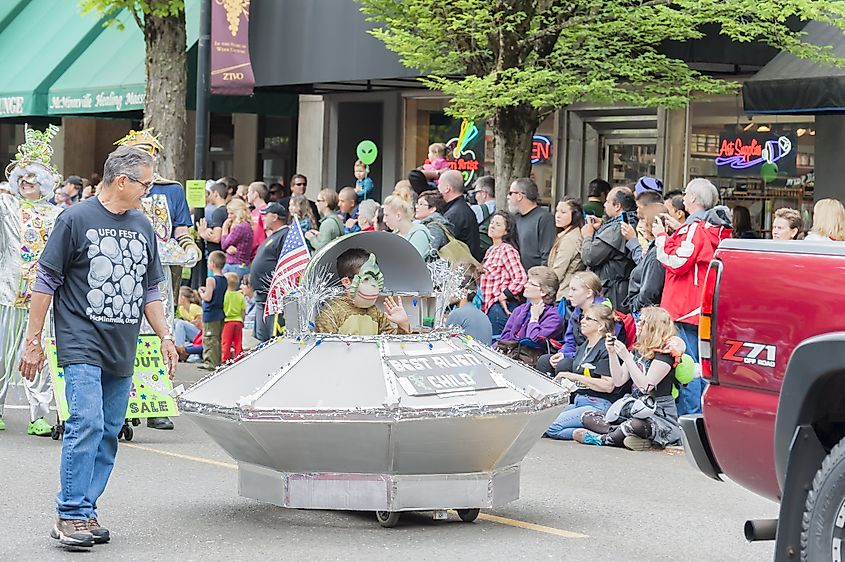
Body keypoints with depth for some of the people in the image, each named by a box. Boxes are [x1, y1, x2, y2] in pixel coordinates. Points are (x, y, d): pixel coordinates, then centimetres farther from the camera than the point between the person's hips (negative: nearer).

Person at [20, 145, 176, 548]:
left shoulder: (142, 227, 15)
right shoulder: (76, 219, -4)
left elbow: (150, 290, 23)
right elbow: (46, 281, -2)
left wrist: (165, 336, 16)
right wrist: (33, 340, -4)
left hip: (122, 351, 6)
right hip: (81, 345, -6)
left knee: (109, 432, 5)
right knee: (87, 424, -16)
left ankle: (85, 512, 12)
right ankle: (70, 516, -12)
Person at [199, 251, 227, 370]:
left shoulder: (211, 279, -17)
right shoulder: (224, 280, 7)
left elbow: (207, 297, -19)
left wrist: (201, 292, -1)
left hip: (210, 314, -8)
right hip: (220, 313, 8)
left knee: (209, 339, -5)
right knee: (217, 339, 15)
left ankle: (211, 363, -6)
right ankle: (217, 362, 19)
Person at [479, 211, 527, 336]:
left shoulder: (507, 250, -11)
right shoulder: (491, 250, 18)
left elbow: (521, 278, -20)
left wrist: (503, 296, -14)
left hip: (501, 307, -9)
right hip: (490, 306, 9)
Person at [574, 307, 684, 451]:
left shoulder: (665, 353, -10)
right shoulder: (638, 350, 15)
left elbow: (646, 386, -19)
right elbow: (619, 380, 11)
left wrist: (626, 357, -21)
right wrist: (612, 353, 0)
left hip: (661, 416, -9)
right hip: (636, 410, 9)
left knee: (636, 424, -43)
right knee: (587, 418, -3)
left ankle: (601, 438, -17)